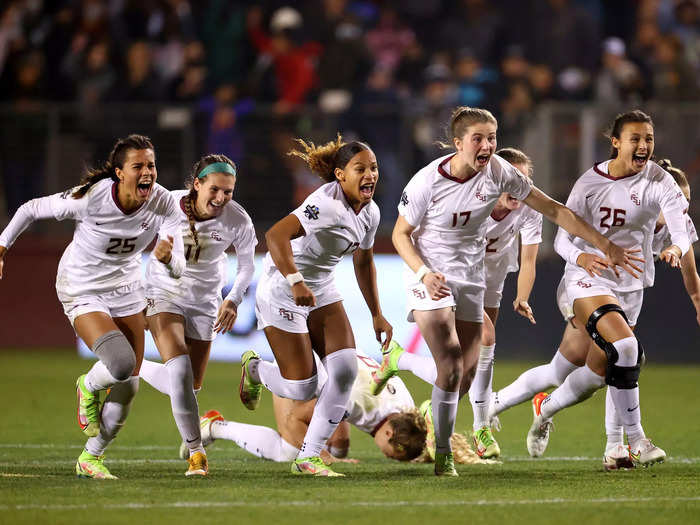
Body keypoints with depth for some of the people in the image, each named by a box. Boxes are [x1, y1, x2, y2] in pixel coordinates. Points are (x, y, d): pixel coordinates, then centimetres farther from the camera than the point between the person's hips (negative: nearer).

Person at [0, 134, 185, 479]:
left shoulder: (163, 203, -17)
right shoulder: (90, 198, -28)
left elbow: (178, 269, -19)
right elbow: (31, 209, -12)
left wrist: (167, 257, -42)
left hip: (127, 290, 5)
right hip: (83, 292, -5)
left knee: (128, 388, 5)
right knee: (121, 364, -28)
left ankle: (91, 457, 28)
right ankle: (88, 387, 8)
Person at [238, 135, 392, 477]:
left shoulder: (369, 212, 1)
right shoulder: (327, 204, -27)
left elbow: (363, 262, 18)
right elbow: (276, 236, -39)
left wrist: (377, 315, 19)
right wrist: (296, 282, -48)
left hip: (321, 290, 8)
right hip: (282, 291, -8)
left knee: (345, 369, -11)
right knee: (302, 389, -7)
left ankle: (308, 457, 0)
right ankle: (254, 368, 29)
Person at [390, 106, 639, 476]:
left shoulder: (498, 172, -9)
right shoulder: (427, 182, -19)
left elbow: (553, 210, -3)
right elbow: (400, 234, -7)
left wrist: (605, 246, -3)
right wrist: (425, 274, -24)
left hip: (470, 276, 5)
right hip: (429, 274, -5)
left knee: (466, 376, 4)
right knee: (450, 367, -20)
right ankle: (442, 453, -7)